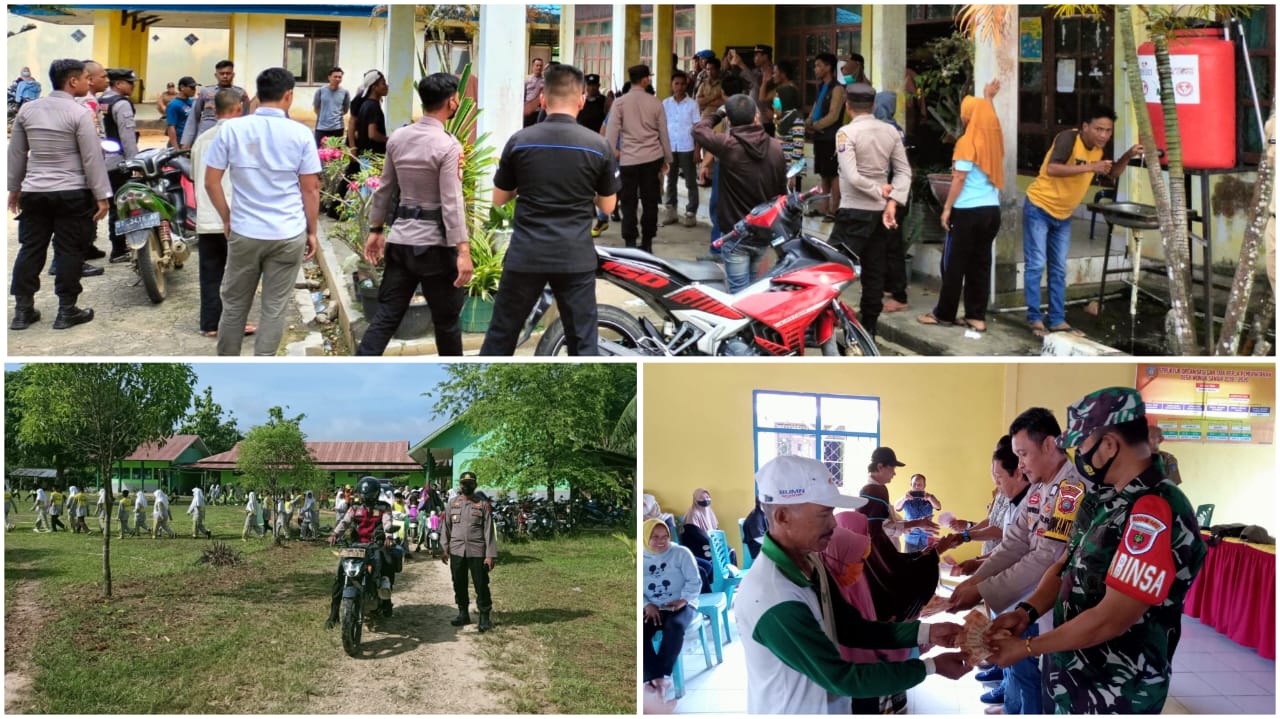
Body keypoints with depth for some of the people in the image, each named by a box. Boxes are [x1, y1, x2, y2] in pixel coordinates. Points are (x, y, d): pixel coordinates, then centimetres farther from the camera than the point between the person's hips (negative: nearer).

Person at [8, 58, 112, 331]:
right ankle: (66, 311, 6)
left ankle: (22, 310, 13)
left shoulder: (27, 110, 6)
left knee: (31, 249, 11)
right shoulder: (79, 113, -10)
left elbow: (16, 153, 12)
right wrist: (102, 196, -7)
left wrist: (14, 188, 22)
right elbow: (92, 158, -11)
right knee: (69, 251, 3)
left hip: (34, 192, 5)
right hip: (72, 194, -5)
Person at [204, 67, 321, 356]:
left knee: (234, 303, 14)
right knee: (275, 307, 6)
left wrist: (227, 219, 14)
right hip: (289, 234, -1)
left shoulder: (231, 129, -2)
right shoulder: (300, 134, -5)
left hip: (244, 232, 1)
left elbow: (211, 182, 0)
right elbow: (311, 189, -1)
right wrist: (312, 231, 10)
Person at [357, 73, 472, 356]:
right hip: (435, 243, -6)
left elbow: (384, 189, 12)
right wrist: (463, 251, -17)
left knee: (386, 314, 5)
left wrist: (375, 230, 21)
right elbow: (452, 203, -18)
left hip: (401, 239, 6)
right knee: (447, 318, 10)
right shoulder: (448, 145, -14)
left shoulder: (397, 138, 7)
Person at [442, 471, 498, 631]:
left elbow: (489, 531, -3)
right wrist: (445, 549, 7)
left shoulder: (483, 505, 0)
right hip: (457, 551, 3)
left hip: (477, 552, -3)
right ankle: (463, 614, 25)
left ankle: (484, 618, 6)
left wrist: (490, 555, -8)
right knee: (459, 585, 11)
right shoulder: (452, 503, 9)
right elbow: (447, 527, 13)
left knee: (481, 586, -2)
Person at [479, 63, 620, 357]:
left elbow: (499, 198, 8)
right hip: (576, 257, 0)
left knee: (501, 335, 12)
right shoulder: (598, 145, -3)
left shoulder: (519, 141, -3)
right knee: (583, 341, 5)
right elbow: (607, 206, 8)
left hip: (526, 255, 1)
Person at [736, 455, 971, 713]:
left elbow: (853, 628, 4)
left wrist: (924, 633, -7)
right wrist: (930, 667, -20)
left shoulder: (809, 564, -2)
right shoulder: (773, 600, -31)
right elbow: (842, 678, -25)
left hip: (826, 707, 8)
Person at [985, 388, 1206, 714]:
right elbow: (1067, 566, 14)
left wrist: (1026, 648, -17)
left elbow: (1110, 620, -25)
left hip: (1114, 696, -8)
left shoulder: (1155, 512, -25)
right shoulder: (1112, 500, 8)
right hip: (1076, 678, 9)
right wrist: (1026, 612, -5)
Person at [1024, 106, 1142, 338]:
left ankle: (1057, 320, 16)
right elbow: (1052, 169, -36)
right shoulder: (1068, 138, -23)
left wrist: (1128, 156, -4)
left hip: (1063, 215, 8)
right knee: (1036, 265, -5)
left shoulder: (1097, 149, 1)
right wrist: (1089, 167, -38)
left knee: (1059, 270, 10)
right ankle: (1034, 319, 2)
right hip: (1038, 208, -8)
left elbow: (1112, 173, 15)